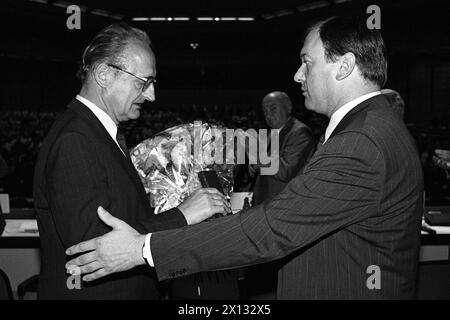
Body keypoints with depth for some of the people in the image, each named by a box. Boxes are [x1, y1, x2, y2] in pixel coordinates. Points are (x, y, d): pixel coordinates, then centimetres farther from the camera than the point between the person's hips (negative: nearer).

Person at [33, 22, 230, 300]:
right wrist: (182, 216, -26)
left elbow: (128, 218, 8)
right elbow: (90, 245, -29)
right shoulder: (72, 142, -22)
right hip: (92, 291, -9)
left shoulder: (106, 133, 9)